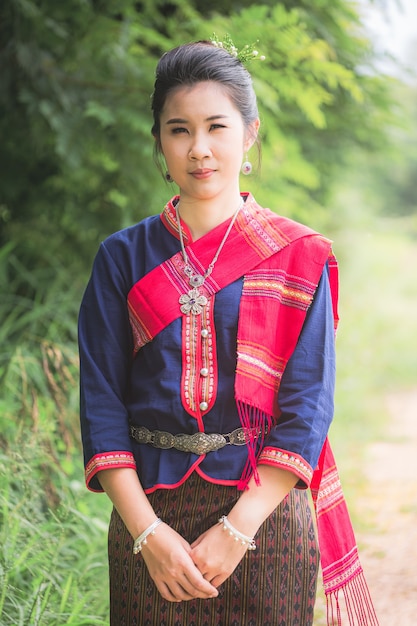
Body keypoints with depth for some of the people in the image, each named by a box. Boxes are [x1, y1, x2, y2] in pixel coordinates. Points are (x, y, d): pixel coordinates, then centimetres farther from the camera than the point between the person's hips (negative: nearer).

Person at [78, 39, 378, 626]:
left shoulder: (301, 258, 0)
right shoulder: (124, 257, 3)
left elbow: (308, 406, -6)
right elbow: (101, 403, -2)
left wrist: (236, 529, -15)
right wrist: (146, 530, -13)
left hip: (265, 511, -1)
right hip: (150, 514, 1)